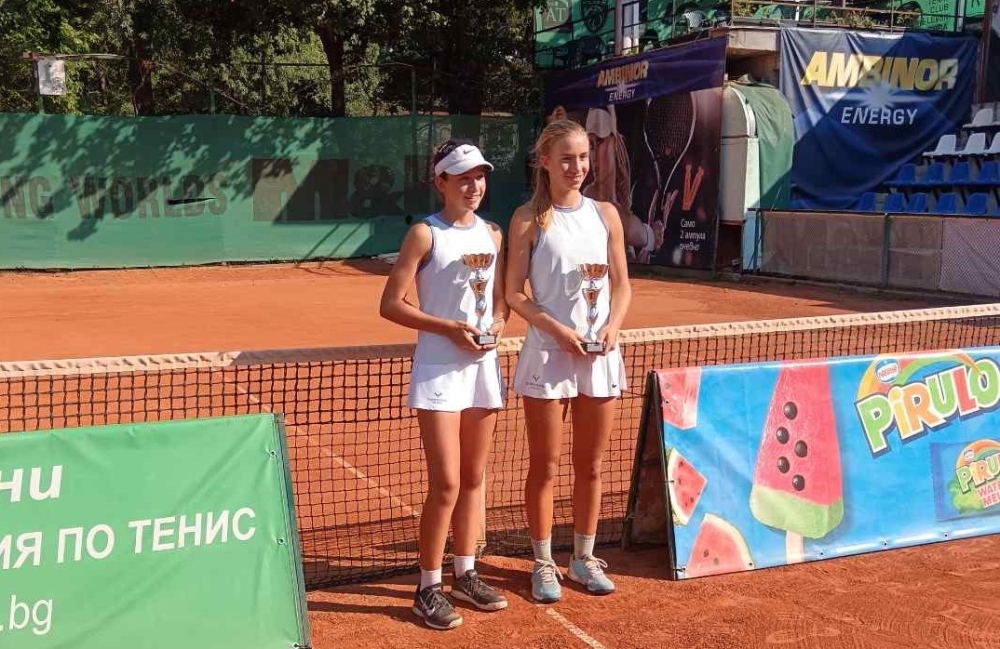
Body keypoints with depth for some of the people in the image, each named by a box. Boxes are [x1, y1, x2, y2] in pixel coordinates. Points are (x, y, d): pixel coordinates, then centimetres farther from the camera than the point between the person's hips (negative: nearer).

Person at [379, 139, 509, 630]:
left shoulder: (493, 235, 10)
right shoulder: (425, 234, -7)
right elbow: (391, 304, -9)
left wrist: (498, 322, -4)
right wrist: (449, 328, -18)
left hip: (484, 366, 6)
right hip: (439, 369, -6)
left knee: (473, 478, 13)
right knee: (446, 484, -7)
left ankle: (465, 574, 26)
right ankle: (428, 588, 7)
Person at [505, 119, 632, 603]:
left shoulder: (606, 214, 6)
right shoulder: (528, 220, -4)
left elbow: (622, 285, 9)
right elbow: (514, 294, -6)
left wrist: (612, 325, -9)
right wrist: (558, 330, -18)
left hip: (600, 354, 3)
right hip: (548, 352, -3)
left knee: (590, 465, 12)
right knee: (545, 467, 5)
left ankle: (584, 557, 27)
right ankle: (543, 563, 20)